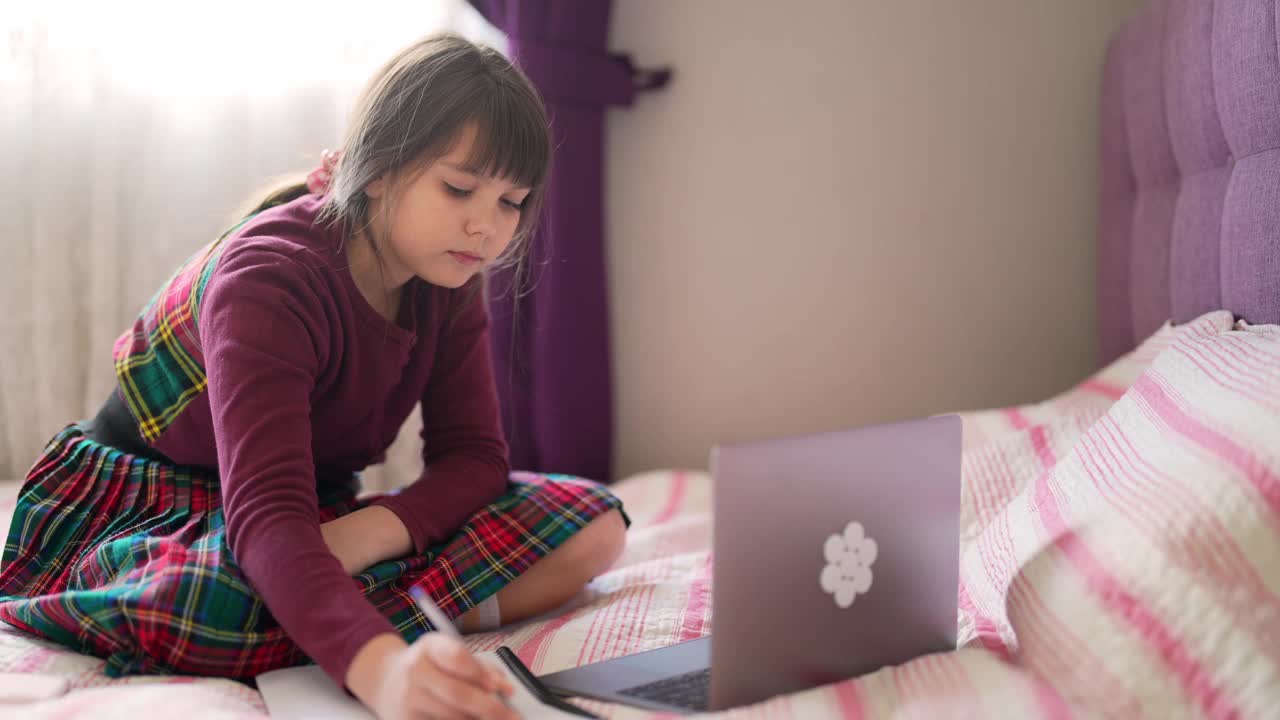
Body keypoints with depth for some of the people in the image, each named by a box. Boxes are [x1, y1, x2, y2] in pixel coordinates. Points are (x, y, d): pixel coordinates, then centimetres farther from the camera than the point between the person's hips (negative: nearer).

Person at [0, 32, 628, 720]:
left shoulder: (446, 283, -6)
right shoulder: (269, 278, -29)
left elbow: (473, 455, -10)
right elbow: (265, 515, -42)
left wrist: (373, 530, -33)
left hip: (319, 511, 6)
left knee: (592, 523, -13)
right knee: (218, 599, -45)